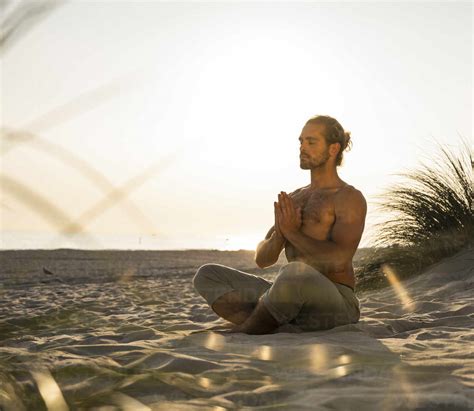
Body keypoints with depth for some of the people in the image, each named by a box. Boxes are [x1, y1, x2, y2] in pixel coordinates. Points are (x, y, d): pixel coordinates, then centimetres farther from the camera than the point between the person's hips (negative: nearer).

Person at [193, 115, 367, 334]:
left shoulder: (351, 198, -3)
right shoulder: (292, 199, 19)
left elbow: (338, 260, -20)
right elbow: (262, 259, 13)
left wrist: (292, 232, -11)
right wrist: (279, 235, -8)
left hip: (335, 304, -7)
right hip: (294, 299, 7)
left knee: (295, 273, -42)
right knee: (207, 276, -3)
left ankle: (238, 335, -17)